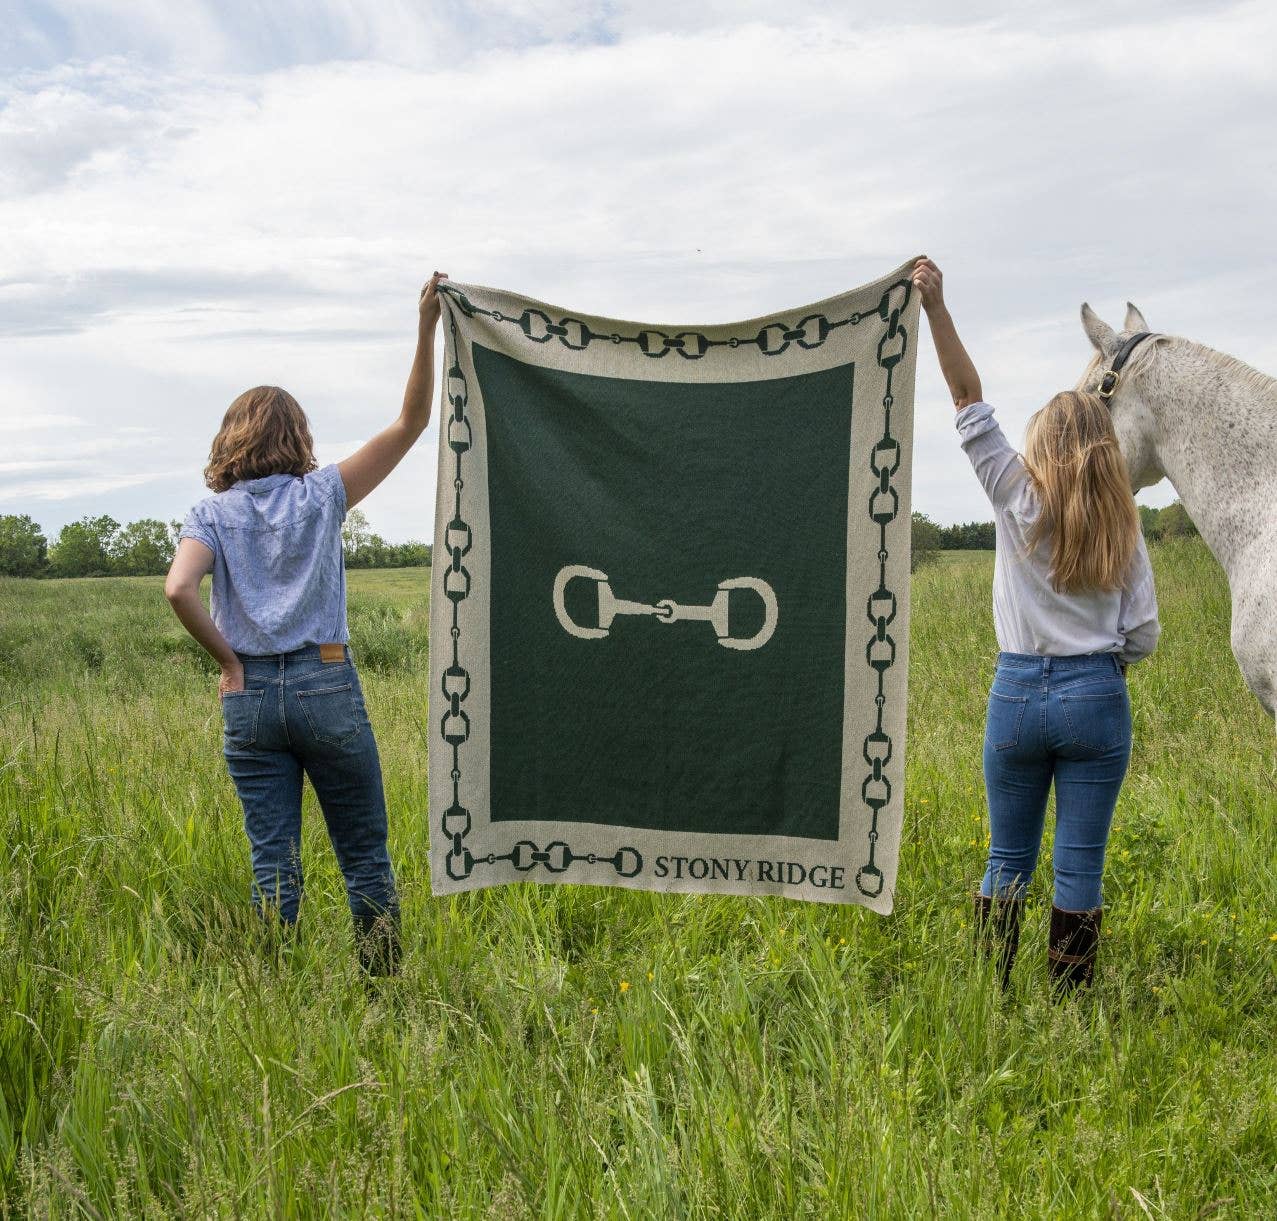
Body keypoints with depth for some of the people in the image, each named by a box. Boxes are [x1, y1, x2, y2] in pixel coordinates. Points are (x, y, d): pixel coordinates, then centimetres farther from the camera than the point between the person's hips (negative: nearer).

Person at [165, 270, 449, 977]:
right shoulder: (321, 495, 1)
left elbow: (179, 589, -14)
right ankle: (385, 989, 16)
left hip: (250, 695, 2)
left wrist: (229, 661, -2)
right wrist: (426, 334, -2)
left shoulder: (212, 513, 3)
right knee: (364, 855, 10)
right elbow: (410, 425, 1)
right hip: (326, 686, -1)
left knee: (272, 862, 8)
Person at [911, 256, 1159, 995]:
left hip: (1018, 692, 0)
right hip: (1097, 698, 0)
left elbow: (969, 400, -2)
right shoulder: (1122, 526, 0)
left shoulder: (1018, 499, -3)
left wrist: (937, 309, -3)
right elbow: (1143, 636, 0)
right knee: (1081, 866, 7)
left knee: (1008, 860, 12)